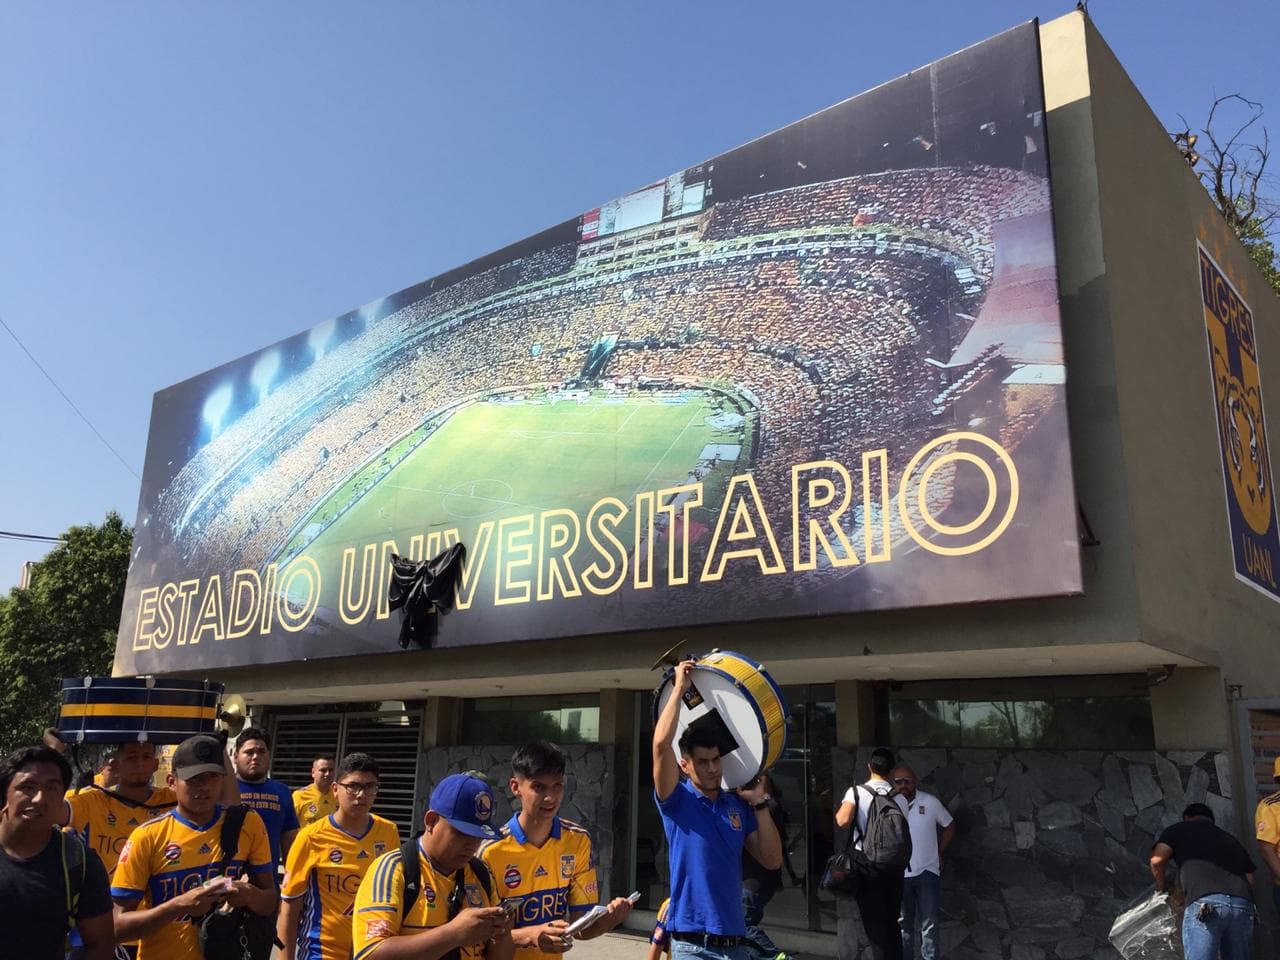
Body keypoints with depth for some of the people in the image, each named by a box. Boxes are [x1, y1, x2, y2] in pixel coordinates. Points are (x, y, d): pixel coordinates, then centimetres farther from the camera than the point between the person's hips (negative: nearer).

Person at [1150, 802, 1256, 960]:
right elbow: (1250, 878, 24)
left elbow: (1157, 860, 6)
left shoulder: (1178, 830, 18)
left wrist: (1161, 884, 24)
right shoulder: (1230, 838, 32)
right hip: (1243, 905, 5)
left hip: (1204, 903, -5)